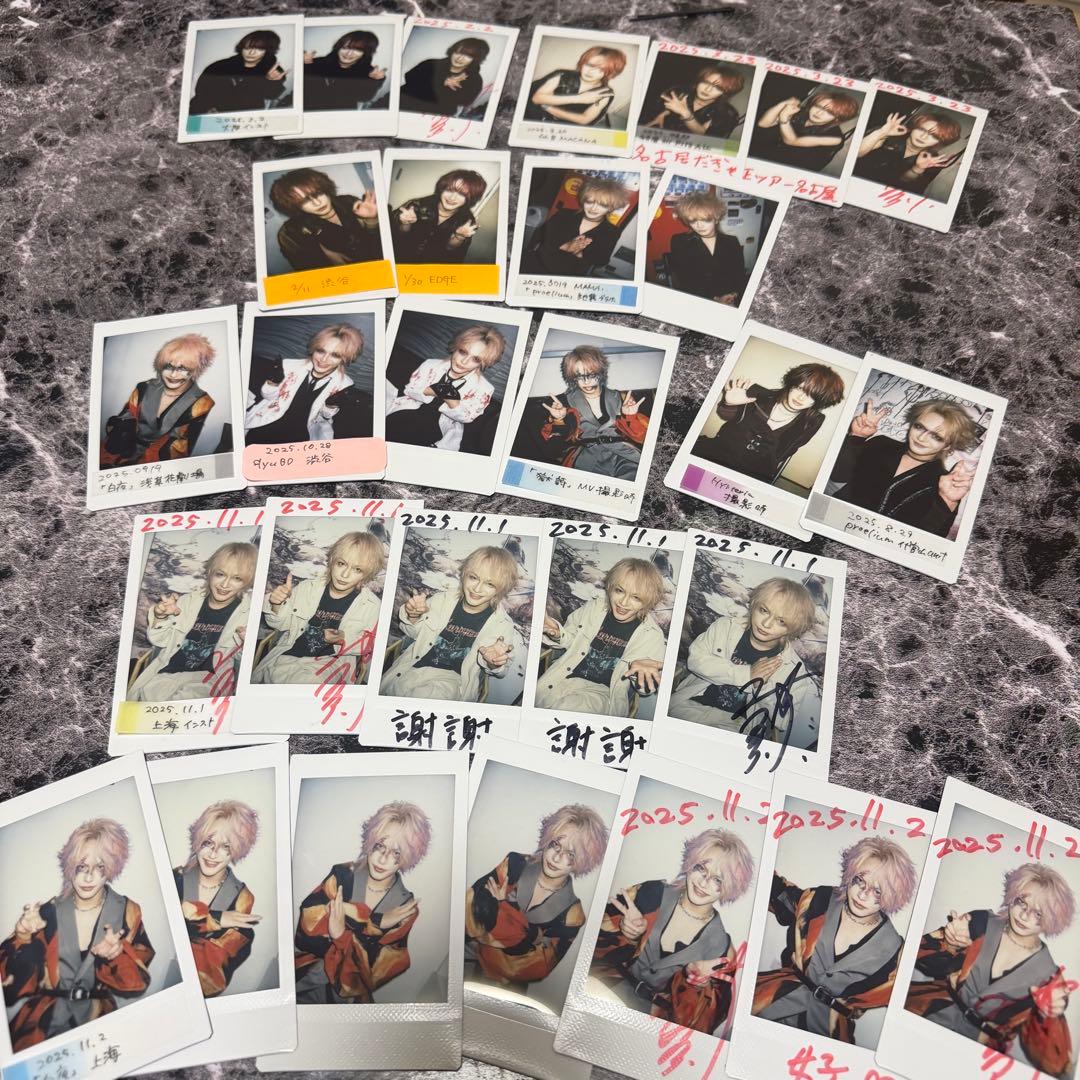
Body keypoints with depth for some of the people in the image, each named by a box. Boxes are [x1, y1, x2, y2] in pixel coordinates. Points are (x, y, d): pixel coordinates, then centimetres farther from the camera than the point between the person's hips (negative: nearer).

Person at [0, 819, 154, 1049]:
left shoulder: (128, 912, 2)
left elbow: (139, 982, 1)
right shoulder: (48, 913, 5)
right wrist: (22, 936, -16)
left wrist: (117, 955, -18)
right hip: (45, 1022, 2)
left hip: (103, 1020, -1)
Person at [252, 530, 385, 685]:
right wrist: (277, 606, -10)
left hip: (328, 663, -2)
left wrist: (343, 639, -19)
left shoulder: (370, 606, -5)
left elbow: (366, 645, 1)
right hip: (287, 654, 2)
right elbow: (282, 624, 12)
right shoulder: (307, 588, 1)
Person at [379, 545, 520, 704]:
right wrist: (413, 617, -9)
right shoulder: (444, 599, -2)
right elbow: (415, 633, 14)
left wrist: (493, 663, -19)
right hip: (414, 666, 3)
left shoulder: (502, 625, -7)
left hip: (451, 678, -2)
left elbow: (500, 672, 5)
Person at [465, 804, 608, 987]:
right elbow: (470, 901, -11)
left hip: (505, 989, 0)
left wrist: (500, 908, -10)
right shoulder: (515, 864, -3)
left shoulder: (571, 915, -8)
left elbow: (535, 968, -11)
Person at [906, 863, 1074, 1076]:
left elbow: (1042, 1054, -7)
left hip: (979, 1046, -2)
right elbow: (923, 960, -1)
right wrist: (947, 942, -20)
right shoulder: (981, 924, -4)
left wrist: (1048, 1016, -26)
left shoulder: (1046, 975, -7)